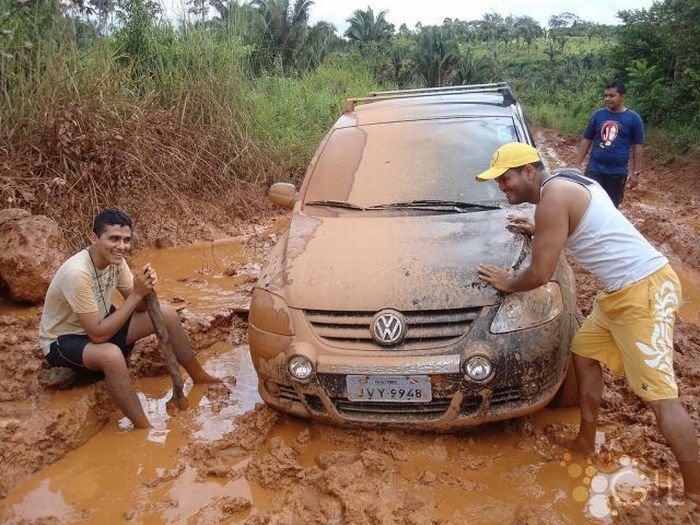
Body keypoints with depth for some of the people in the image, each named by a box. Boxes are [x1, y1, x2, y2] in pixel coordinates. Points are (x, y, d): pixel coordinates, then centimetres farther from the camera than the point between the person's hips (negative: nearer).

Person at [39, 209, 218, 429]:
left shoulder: (115, 258, -11)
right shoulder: (77, 273, -34)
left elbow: (138, 307, -3)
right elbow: (98, 335, -33)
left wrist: (145, 288, -26)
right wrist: (136, 294, -34)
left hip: (100, 325, 8)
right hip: (63, 341, -7)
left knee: (167, 314, -4)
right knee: (111, 354, -39)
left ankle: (198, 376, 13)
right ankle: (144, 429, -26)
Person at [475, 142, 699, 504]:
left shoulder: (552, 196, -17)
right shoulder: (567, 182, 13)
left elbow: (540, 274, -18)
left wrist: (507, 283, 1)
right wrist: (541, 231, 19)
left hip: (645, 289, -11)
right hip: (620, 290, 11)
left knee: (659, 394, -8)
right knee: (584, 352, 20)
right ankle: (586, 442, 34)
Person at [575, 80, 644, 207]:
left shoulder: (633, 118, -2)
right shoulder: (597, 114, 3)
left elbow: (637, 147, 0)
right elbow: (586, 140, 8)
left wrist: (636, 173, -3)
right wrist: (578, 164, 3)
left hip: (617, 173, -1)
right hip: (594, 170, 1)